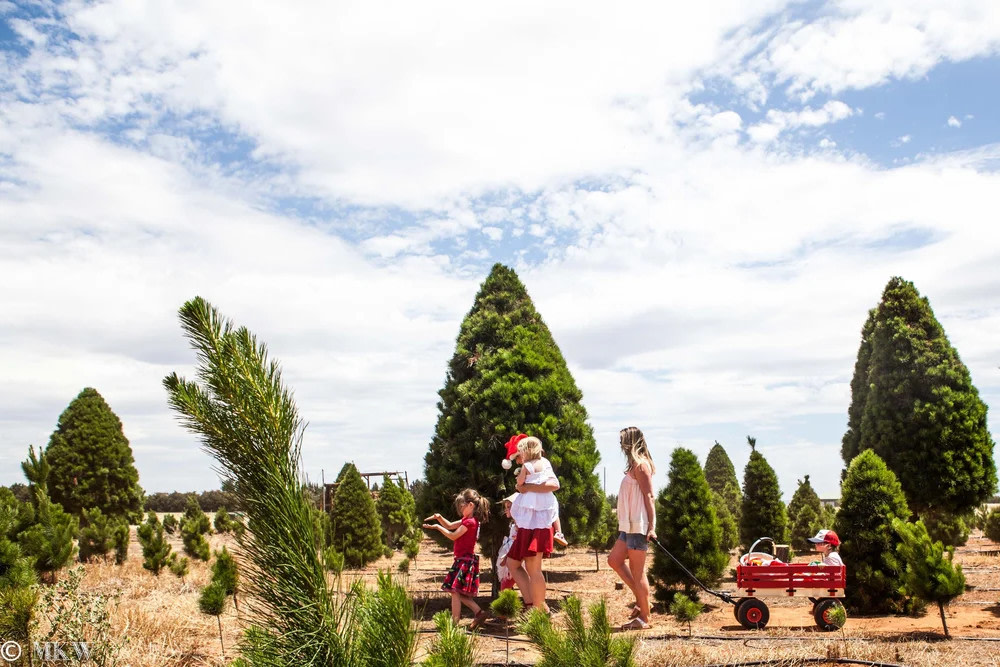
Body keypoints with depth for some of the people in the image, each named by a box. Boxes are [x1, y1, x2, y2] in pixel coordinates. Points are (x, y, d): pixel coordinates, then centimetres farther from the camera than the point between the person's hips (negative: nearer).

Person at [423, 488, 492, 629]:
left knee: (455, 592, -8)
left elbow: (453, 536, -14)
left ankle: (454, 623, -6)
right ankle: (479, 613, 12)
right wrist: (439, 517, 3)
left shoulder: (470, 521, -16)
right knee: (459, 593, 13)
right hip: (464, 560, 10)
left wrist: (437, 527, -7)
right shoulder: (468, 520, 16)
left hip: (465, 560, -10)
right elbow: (450, 526, 19)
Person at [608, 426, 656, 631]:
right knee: (614, 560, 13)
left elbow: (648, 496, -17)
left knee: (637, 572, -3)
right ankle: (641, 600, 18)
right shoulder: (635, 464, 16)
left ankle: (643, 618, 6)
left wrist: (651, 526, -20)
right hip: (629, 525, 10)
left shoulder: (640, 464, -12)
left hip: (638, 525, -10)